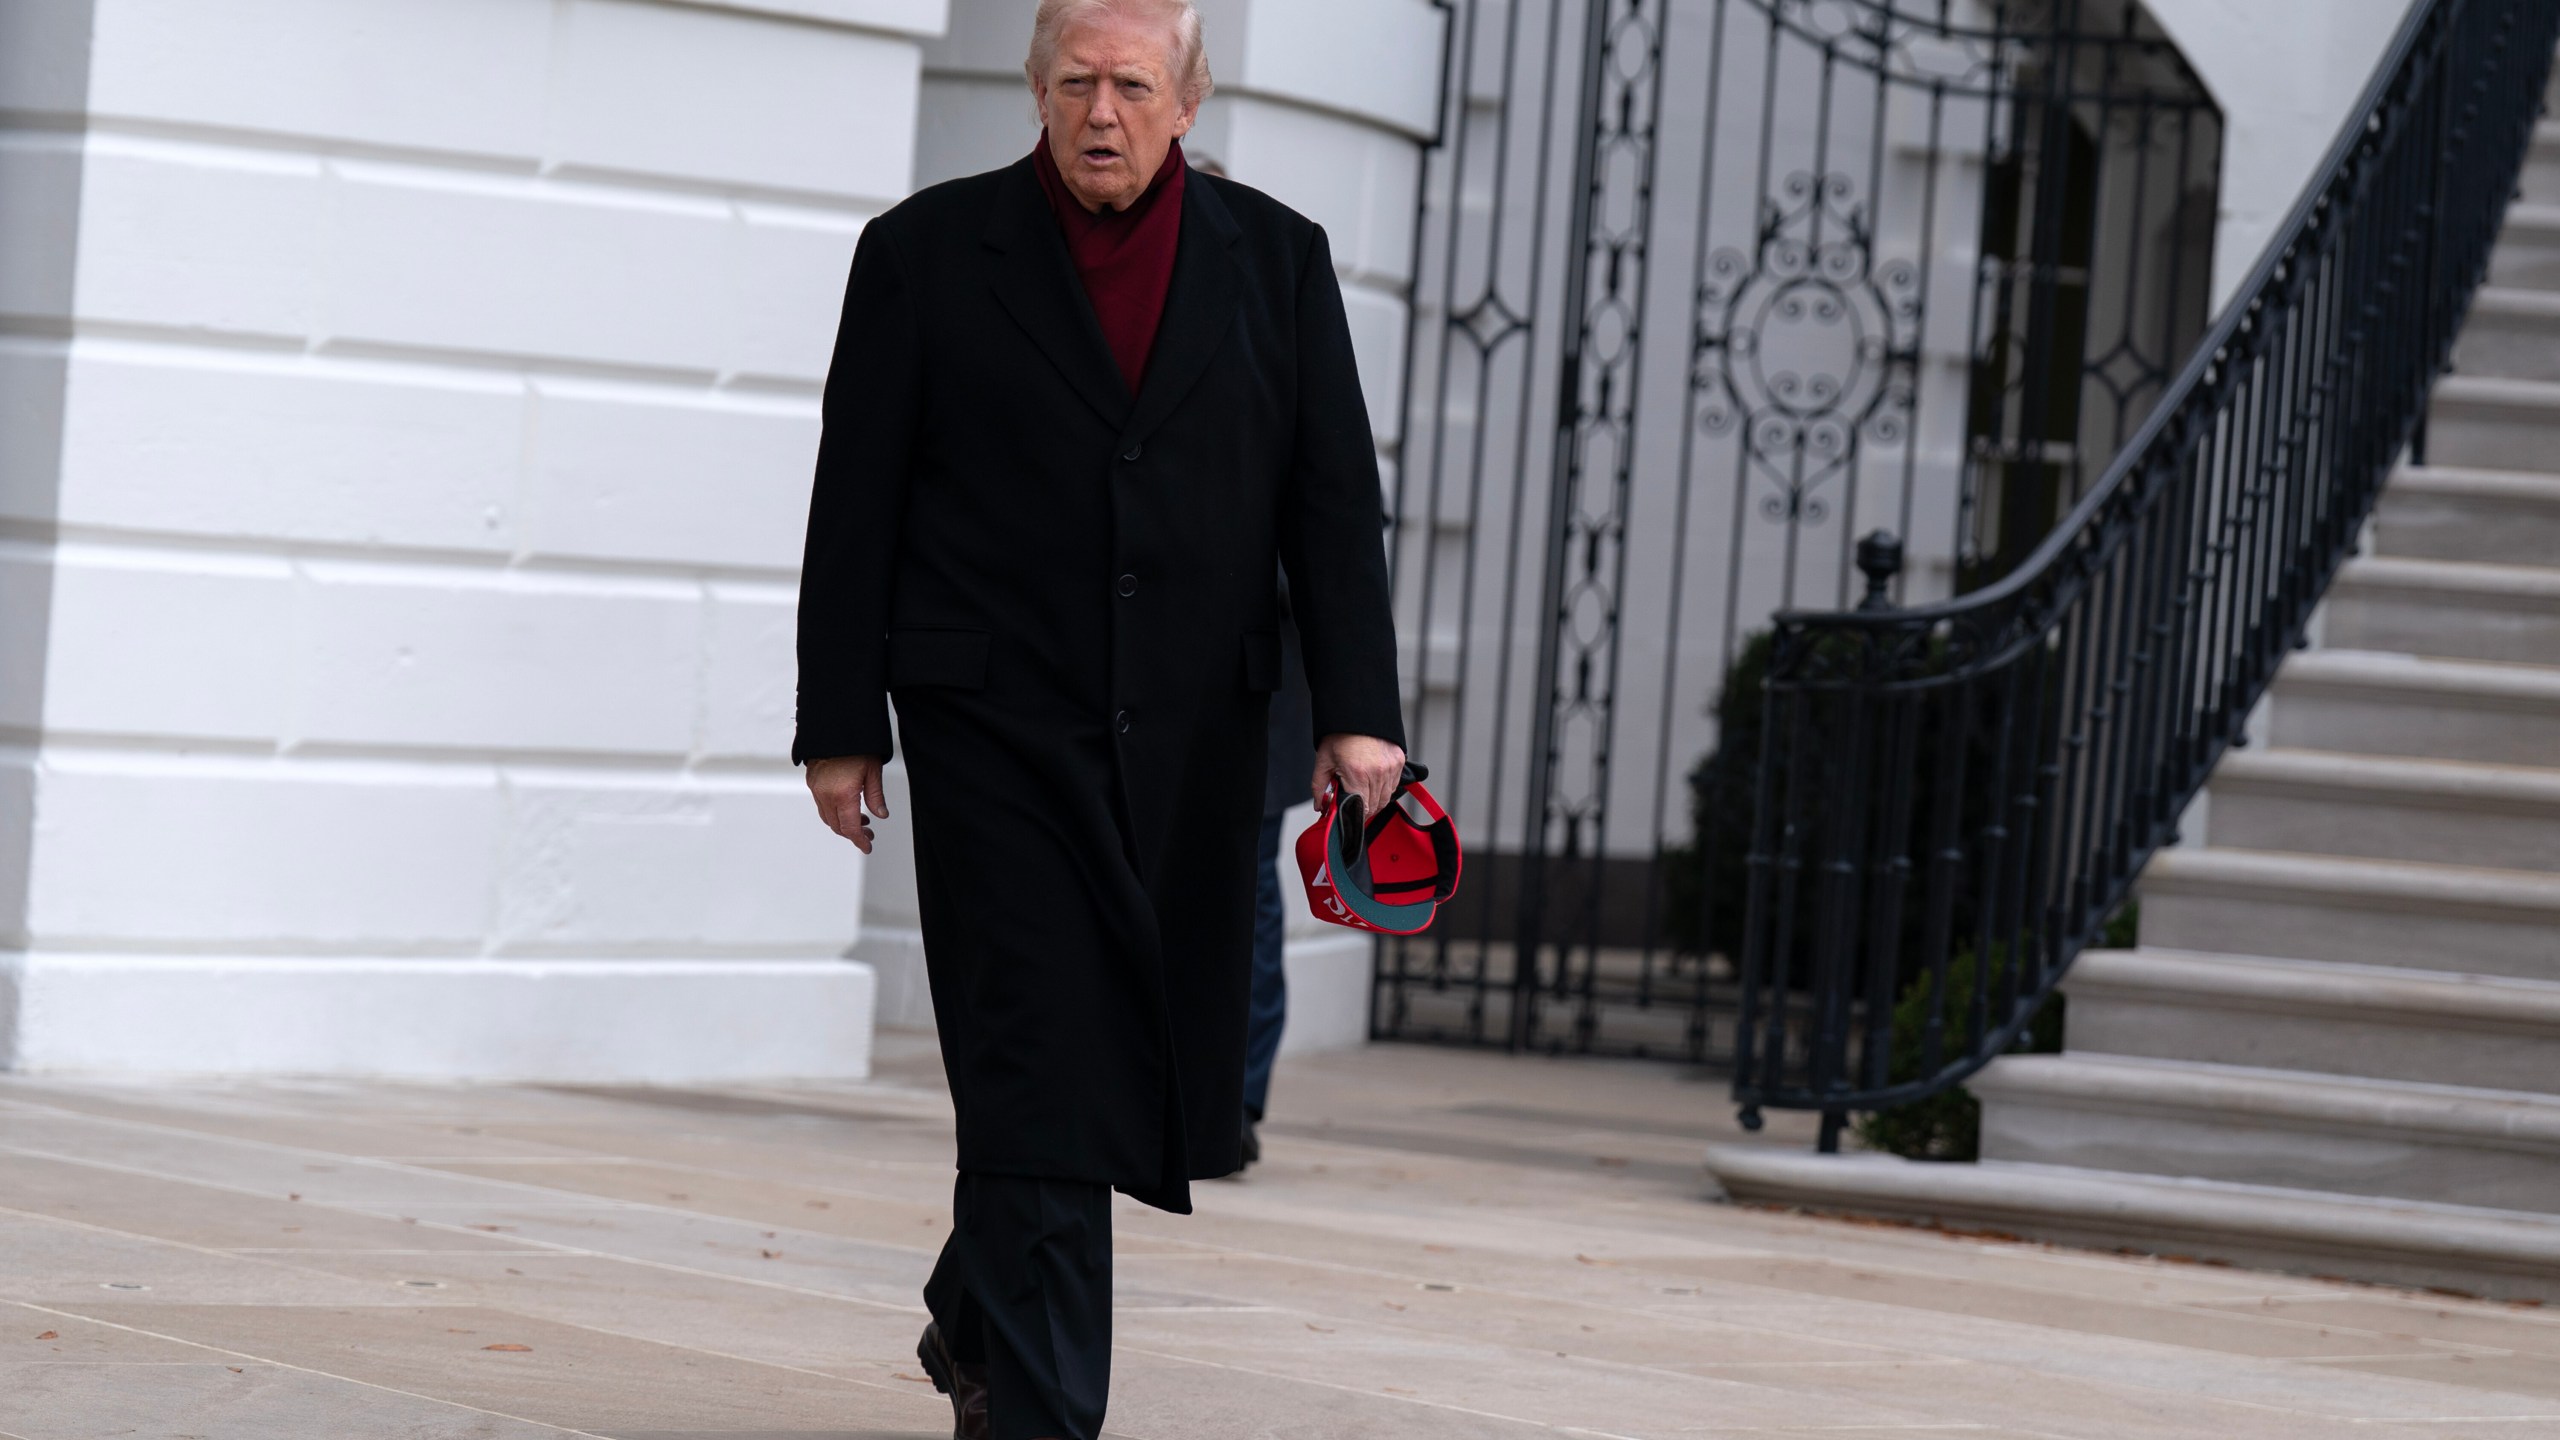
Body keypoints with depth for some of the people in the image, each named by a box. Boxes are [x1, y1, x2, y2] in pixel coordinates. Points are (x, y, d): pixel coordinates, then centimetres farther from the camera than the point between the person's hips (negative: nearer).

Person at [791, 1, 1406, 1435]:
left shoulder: (1278, 258, 7)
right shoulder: (928, 253, 1)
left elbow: (1334, 498, 4)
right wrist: (841, 725, -2)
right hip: (998, 730, -3)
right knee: (1037, 1073, -8)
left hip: (1193, 745, 3)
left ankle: (979, 1317, 33)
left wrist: (1358, 711, -5)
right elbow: (856, 506, 2)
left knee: (1159, 1074, 9)